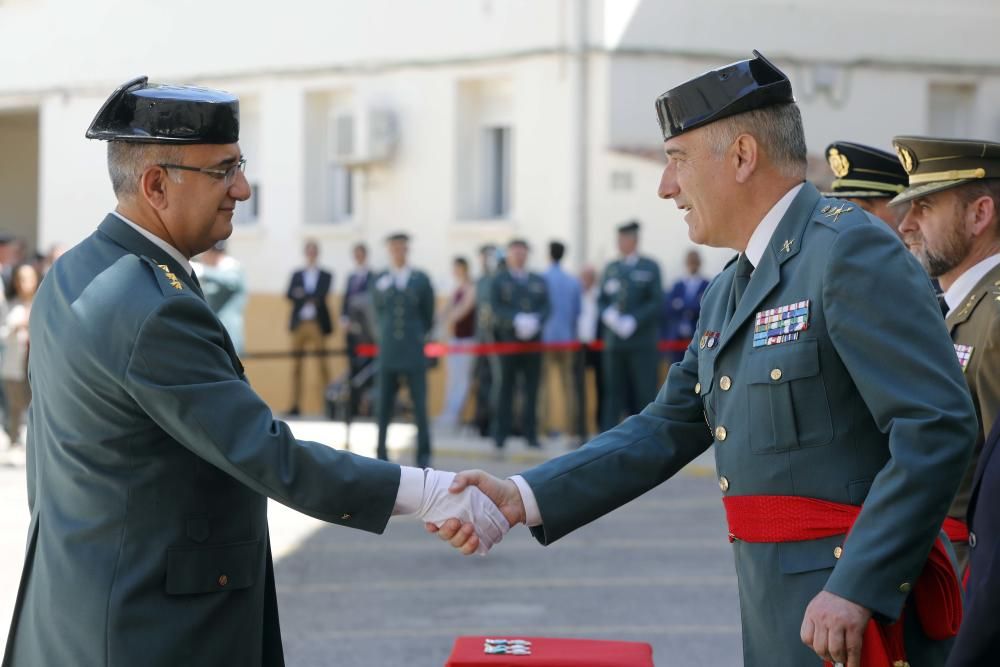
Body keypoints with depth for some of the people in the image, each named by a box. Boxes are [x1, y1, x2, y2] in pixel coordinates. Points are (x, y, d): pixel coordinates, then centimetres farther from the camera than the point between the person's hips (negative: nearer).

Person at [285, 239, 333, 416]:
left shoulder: (326, 276, 6)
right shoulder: (296, 275, 13)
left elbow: (322, 295, -8)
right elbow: (290, 295, 1)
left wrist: (303, 295, -7)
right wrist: (311, 298, -12)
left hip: (317, 323, -2)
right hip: (299, 322, 3)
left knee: (322, 365, -6)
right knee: (296, 366, 1)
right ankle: (295, 405, 2)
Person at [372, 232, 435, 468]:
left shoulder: (421, 279, 4)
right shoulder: (380, 280, 6)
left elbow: (429, 315, 9)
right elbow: (378, 313, 12)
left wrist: (418, 338, 8)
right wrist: (385, 338, 8)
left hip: (414, 354, -1)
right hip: (388, 354, 1)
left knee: (420, 407, -3)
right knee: (383, 407, 2)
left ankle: (423, 455, 4)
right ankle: (381, 454, 11)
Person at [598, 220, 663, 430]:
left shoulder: (650, 268, 2)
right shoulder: (611, 269, 15)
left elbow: (657, 302, -5)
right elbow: (602, 300, 15)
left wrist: (633, 321, -15)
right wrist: (608, 314, -7)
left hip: (642, 343, -4)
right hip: (614, 341, 4)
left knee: (644, 392, -3)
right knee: (614, 391, 3)